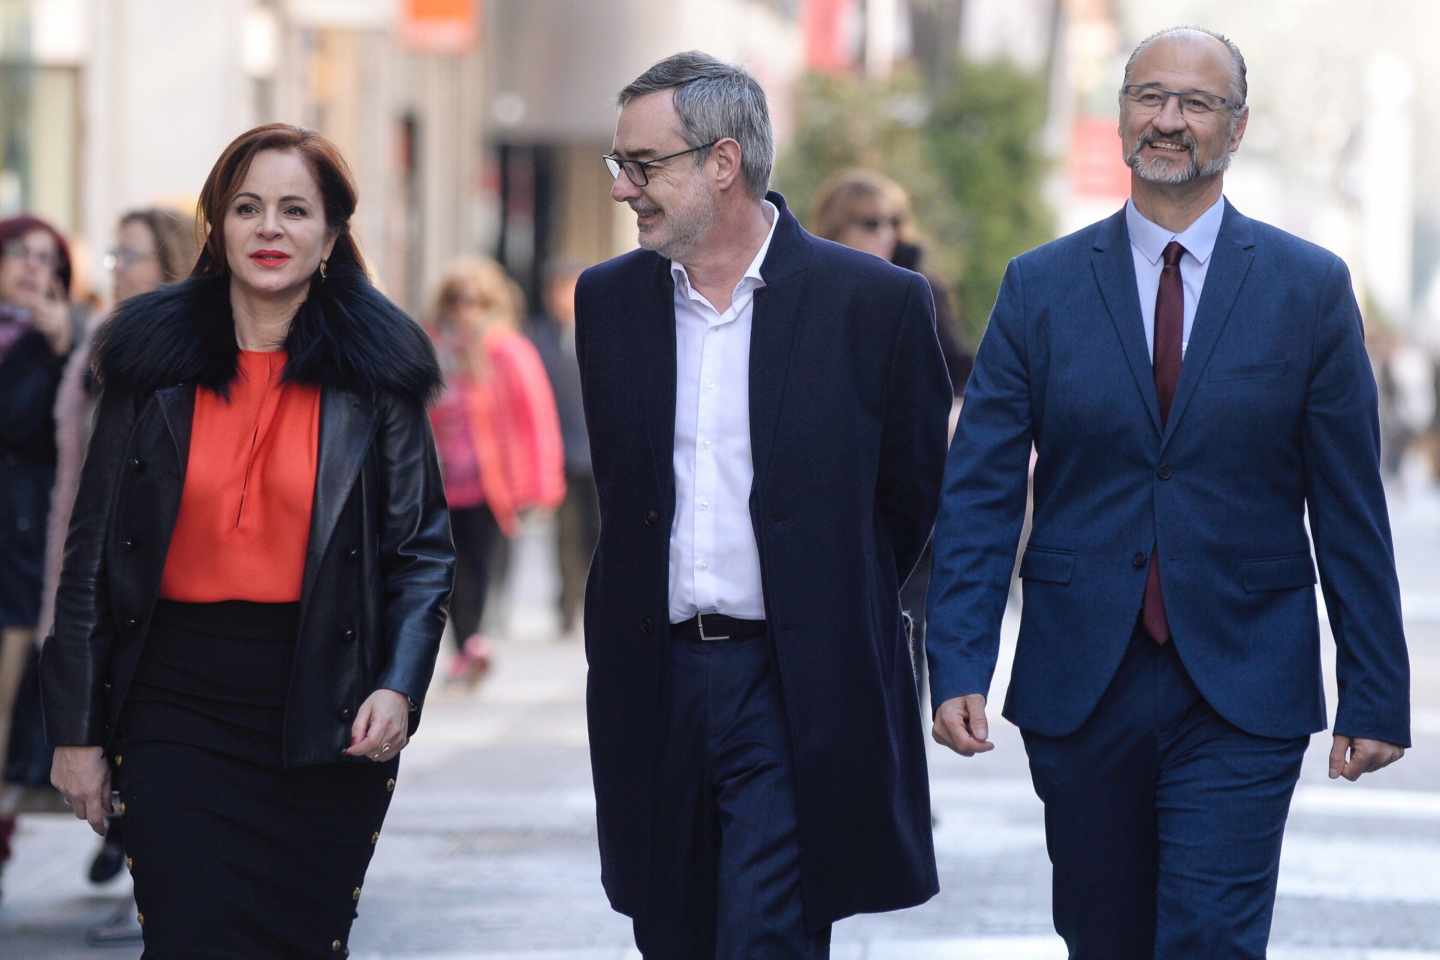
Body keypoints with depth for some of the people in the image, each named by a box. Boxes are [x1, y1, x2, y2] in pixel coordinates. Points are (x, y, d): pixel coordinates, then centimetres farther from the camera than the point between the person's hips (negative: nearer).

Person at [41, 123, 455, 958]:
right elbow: (91, 558, 6)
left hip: (327, 718, 0)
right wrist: (77, 731, 4)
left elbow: (425, 551, 5)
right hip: (177, 710, 0)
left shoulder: (376, 373, 2)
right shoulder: (152, 363, 4)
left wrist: (400, 686, -11)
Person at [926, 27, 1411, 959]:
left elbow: (1350, 509, 3)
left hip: (1242, 698, -2)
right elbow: (980, 493, 2)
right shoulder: (1041, 286, 5)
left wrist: (1375, 696, 0)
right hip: (1079, 691, 2)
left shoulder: (1311, 287, 2)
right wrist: (959, 665, -10)